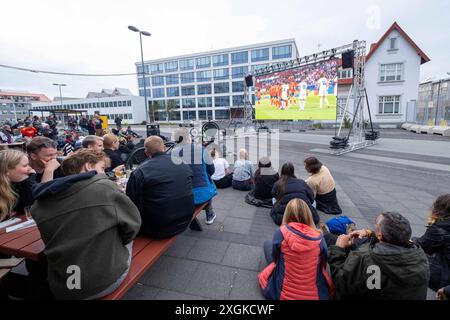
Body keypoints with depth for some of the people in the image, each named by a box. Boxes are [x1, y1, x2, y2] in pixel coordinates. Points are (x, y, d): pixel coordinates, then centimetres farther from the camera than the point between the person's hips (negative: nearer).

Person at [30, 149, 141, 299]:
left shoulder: (40, 204, -1)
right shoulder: (105, 187, -15)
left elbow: (53, 243, 12)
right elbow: (132, 224, -5)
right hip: (106, 280, -4)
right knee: (128, 232, 22)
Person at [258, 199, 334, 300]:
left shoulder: (281, 232, -16)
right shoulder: (318, 237, -12)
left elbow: (274, 258, -1)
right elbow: (324, 263, 4)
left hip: (283, 294, -2)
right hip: (317, 295, 3)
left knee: (267, 244, 14)